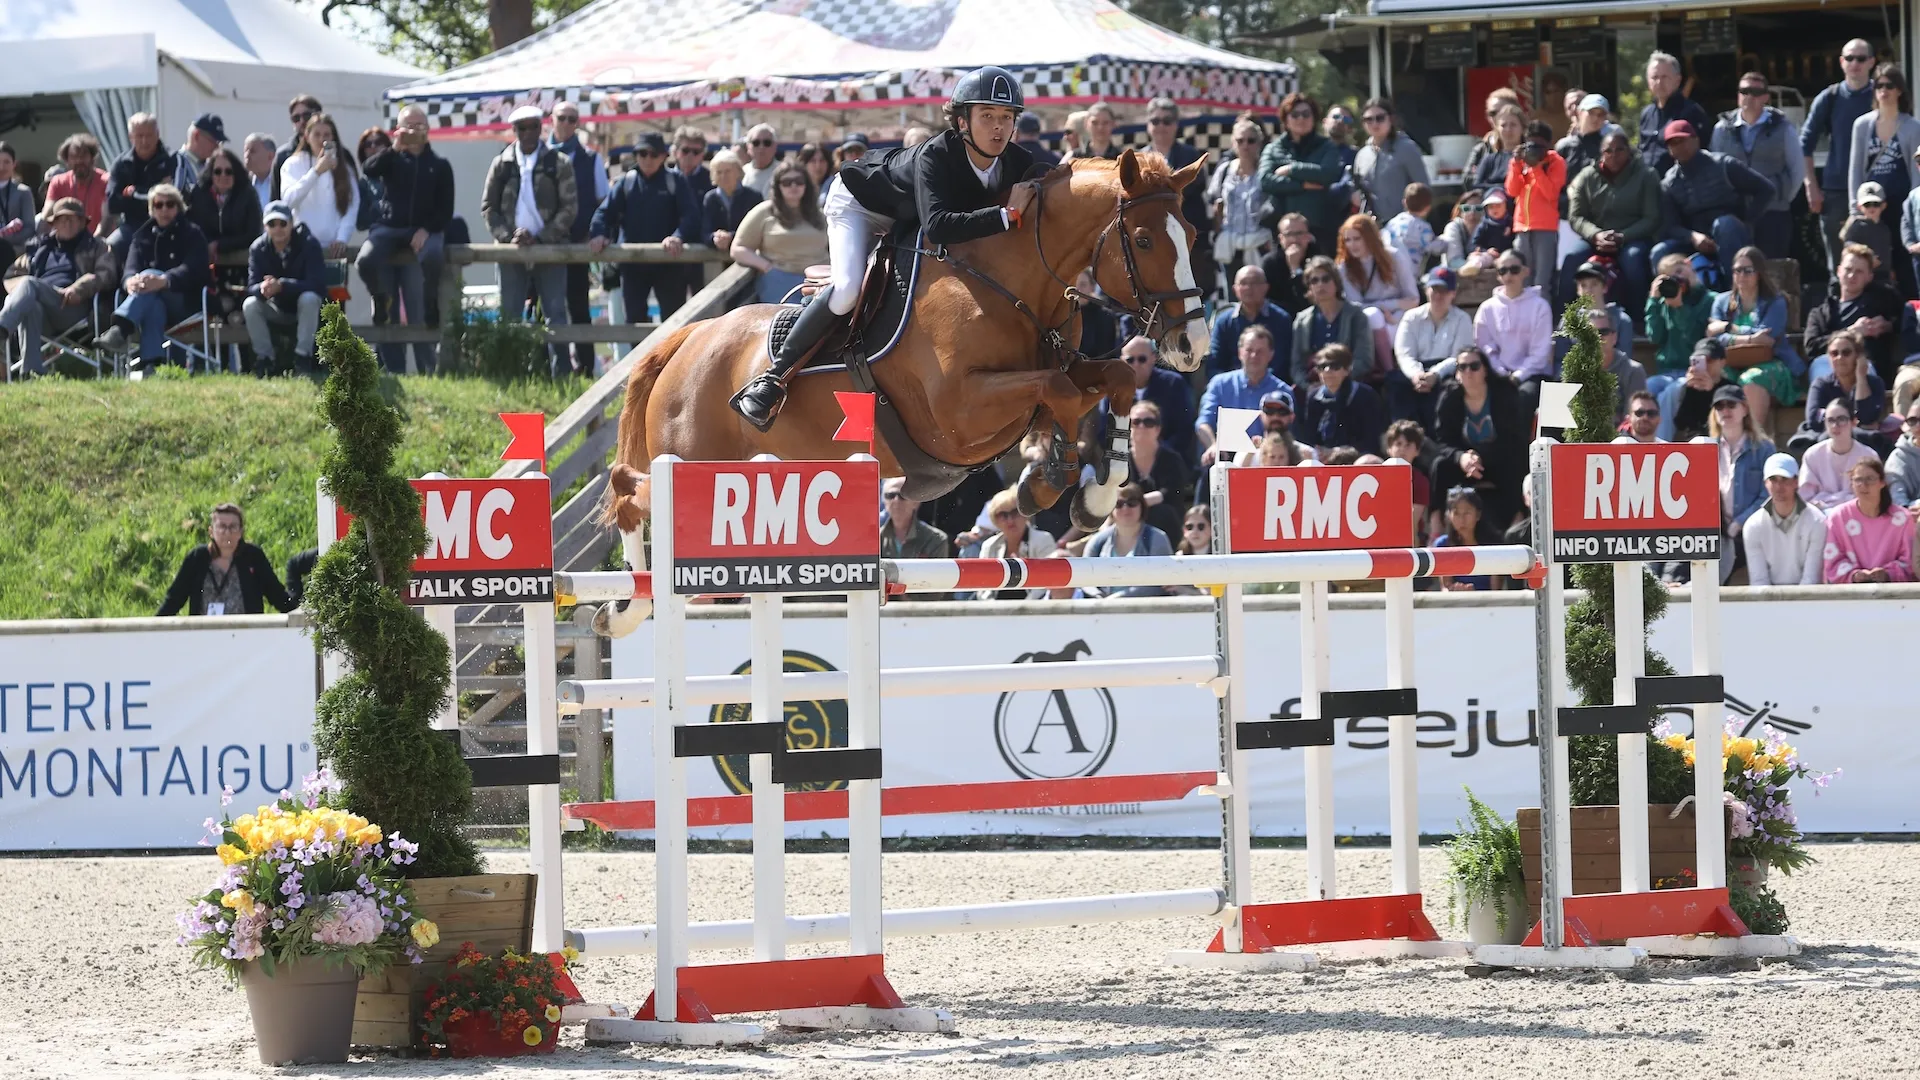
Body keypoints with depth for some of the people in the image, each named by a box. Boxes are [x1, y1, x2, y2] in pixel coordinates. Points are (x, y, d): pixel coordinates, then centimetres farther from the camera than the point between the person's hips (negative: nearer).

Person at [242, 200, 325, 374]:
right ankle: (266, 360, -17)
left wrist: (281, 285, -43)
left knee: (309, 299, -36)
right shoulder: (258, 249, -10)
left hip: (306, 307, -3)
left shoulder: (308, 244, -19)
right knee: (249, 305, -25)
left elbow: (317, 284, -29)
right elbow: (251, 286, -16)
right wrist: (263, 288, -44)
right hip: (276, 310, 3)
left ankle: (302, 359, -28)